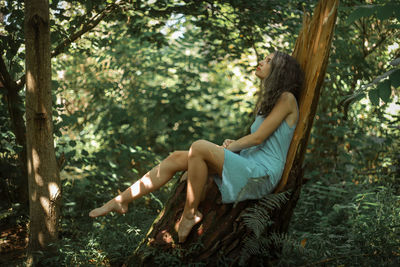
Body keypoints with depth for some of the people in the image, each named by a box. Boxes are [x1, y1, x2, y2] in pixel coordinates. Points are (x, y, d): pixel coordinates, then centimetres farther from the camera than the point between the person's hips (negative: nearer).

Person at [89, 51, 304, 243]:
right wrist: (234, 144, 4)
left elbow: (258, 137, -11)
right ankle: (121, 201, -2)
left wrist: (230, 147, -2)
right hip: (247, 165, 9)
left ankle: (190, 213, -15)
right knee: (176, 158, -3)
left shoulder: (286, 98, -5)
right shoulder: (267, 100, 23)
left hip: (261, 174, -9)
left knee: (200, 147, -28)